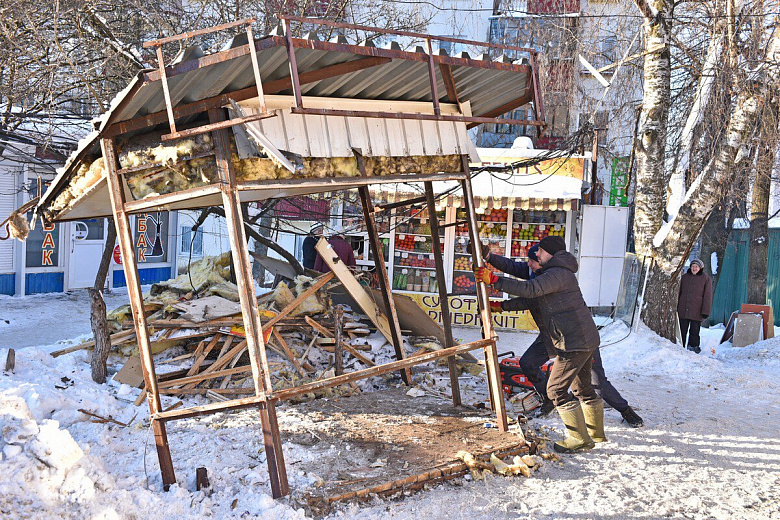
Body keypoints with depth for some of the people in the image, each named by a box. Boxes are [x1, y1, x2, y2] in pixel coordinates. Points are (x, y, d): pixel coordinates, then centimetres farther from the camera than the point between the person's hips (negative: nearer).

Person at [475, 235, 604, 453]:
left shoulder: (558, 273, -15)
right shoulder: (554, 273, 19)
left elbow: (530, 289, -29)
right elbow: (531, 299, 20)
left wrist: (494, 280, -30)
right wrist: (502, 306, 12)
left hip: (575, 343, -11)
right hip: (587, 339, 11)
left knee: (556, 389, -6)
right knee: (583, 387, 22)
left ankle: (580, 438, 1)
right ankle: (596, 433, 35)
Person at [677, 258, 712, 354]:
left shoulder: (706, 279, -1)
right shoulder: (685, 277, 11)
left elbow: (707, 296, -3)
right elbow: (679, 292, 18)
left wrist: (705, 311, -8)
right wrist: (676, 308, 15)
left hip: (696, 311, -3)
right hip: (683, 310, 3)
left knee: (694, 331, 0)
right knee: (682, 330, 6)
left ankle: (693, 346, 13)